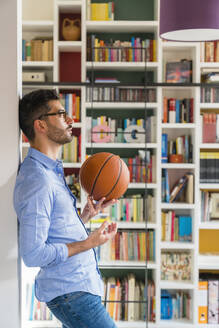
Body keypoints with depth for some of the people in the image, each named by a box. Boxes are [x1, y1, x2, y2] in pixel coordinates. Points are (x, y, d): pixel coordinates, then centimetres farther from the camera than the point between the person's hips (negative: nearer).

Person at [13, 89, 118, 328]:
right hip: (71, 292, -10)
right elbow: (33, 254, -25)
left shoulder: (51, 172, 12)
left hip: (76, 285, 10)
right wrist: (89, 243, -18)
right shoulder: (37, 181, -22)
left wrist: (87, 214, 4)